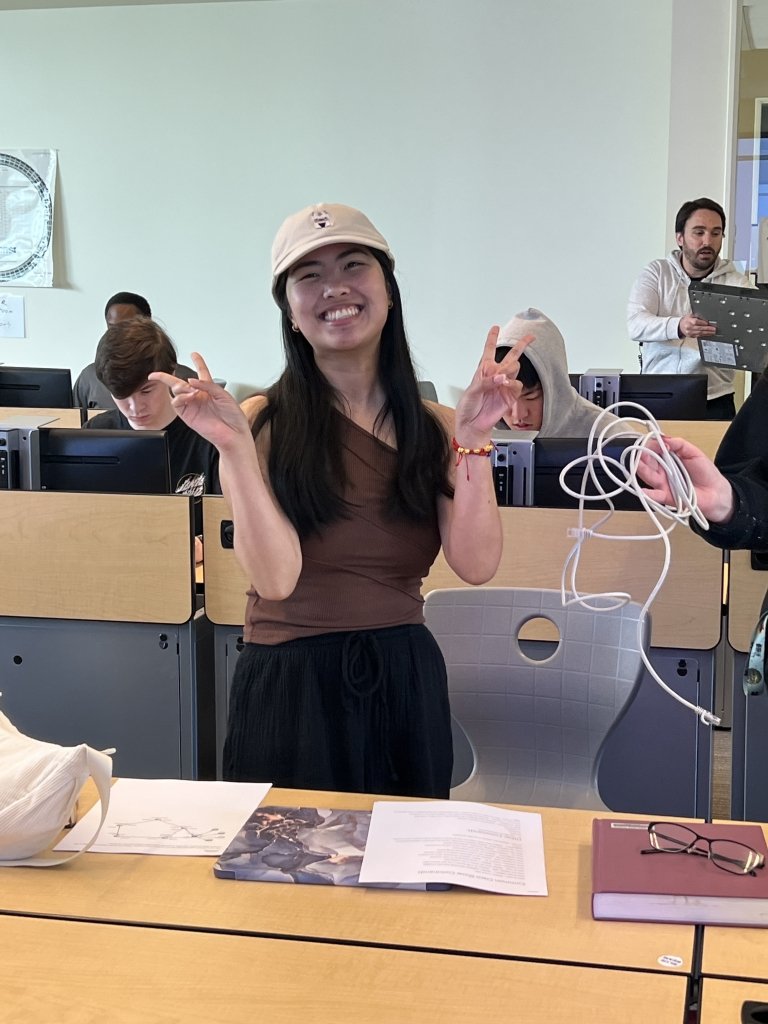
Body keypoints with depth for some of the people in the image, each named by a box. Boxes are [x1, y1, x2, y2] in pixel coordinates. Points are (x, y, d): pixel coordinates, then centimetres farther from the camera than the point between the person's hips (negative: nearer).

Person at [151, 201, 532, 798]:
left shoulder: (434, 428, 3)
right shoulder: (264, 423, -5)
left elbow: (476, 565, -10)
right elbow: (276, 578, -17)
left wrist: (473, 439, -17)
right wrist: (236, 448, -24)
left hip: (406, 684, 3)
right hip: (291, 687, -2)